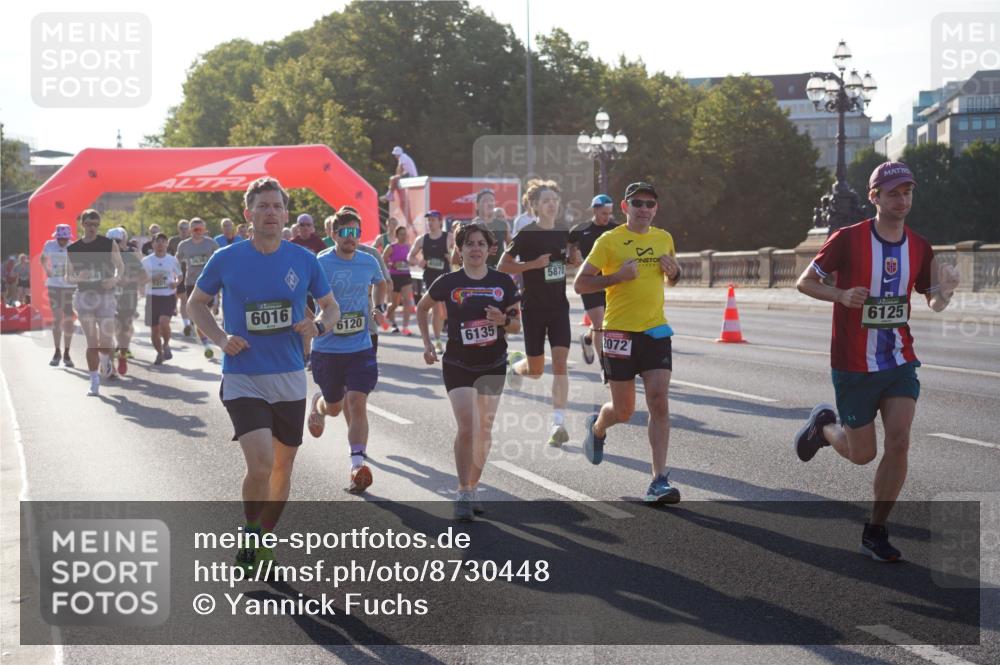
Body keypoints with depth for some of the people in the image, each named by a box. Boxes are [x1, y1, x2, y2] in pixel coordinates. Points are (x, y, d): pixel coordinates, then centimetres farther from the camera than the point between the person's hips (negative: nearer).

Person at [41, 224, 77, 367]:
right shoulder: (49, 245, 0)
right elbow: (43, 259, 19)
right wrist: (47, 272, 8)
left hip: (70, 286, -1)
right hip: (54, 285, 1)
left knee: (68, 320, 2)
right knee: (57, 318, -5)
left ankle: (66, 354, 10)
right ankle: (57, 352, 2)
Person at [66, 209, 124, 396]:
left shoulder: (109, 244, 1)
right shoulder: (73, 249, 5)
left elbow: (120, 266, 9)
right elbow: (68, 277, 11)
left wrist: (115, 279, -12)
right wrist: (78, 277, -12)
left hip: (105, 295, -1)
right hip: (84, 296, 1)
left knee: (105, 342, -4)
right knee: (91, 342, -5)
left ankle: (105, 360, 33)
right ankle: (94, 383, 2)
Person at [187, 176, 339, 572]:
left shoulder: (303, 260, 0)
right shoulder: (226, 259, -5)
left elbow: (331, 307, 12)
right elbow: (196, 303, 10)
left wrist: (319, 326, -10)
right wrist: (220, 338, -7)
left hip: (290, 379, 3)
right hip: (242, 379, -3)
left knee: (283, 465, 13)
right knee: (261, 464, -19)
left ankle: (264, 539, 33)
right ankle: (249, 535, 6)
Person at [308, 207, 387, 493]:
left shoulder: (369, 262, 2)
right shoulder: (319, 263, -11)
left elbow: (380, 283, 25)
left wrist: (377, 308, 13)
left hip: (360, 348, 1)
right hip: (327, 348, -1)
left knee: (356, 403, -13)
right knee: (334, 407, 14)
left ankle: (358, 465, -12)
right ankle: (317, 404, 52)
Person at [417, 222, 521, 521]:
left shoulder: (503, 282, -2)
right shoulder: (448, 283, -6)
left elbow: (517, 326, 3)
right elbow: (422, 308, 12)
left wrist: (503, 320, -18)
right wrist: (427, 343, 5)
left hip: (493, 366, 3)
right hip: (458, 365, -3)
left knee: (484, 431, 10)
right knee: (466, 428, -13)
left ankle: (472, 488, 25)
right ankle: (463, 494, -3)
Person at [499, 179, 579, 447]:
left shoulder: (563, 233, 5)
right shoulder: (527, 234, -10)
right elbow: (503, 265, -10)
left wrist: (575, 259, -2)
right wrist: (534, 264, -21)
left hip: (559, 307, 3)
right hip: (533, 308, -3)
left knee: (560, 361, -11)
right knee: (536, 370, 4)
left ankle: (558, 424, -12)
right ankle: (515, 364, 42)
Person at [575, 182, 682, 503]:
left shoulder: (665, 239, 10)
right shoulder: (609, 241, -5)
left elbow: (674, 278, 26)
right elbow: (580, 284, -6)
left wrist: (673, 269, 3)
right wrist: (618, 276, -18)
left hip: (656, 331, 3)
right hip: (620, 331, -3)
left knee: (659, 402, -10)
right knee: (624, 410, 5)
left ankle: (659, 481, -9)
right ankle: (597, 427, 42)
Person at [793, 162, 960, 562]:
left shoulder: (920, 247, 2)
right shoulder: (848, 240, -10)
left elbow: (934, 303, 12)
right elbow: (804, 282, -4)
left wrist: (944, 291, -13)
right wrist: (842, 295, -23)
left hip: (899, 361, 3)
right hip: (854, 365, -3)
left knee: (899, 442, -11)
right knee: (862, 454, 4)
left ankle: (875, 533, 3)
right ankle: (823, 425, 39)